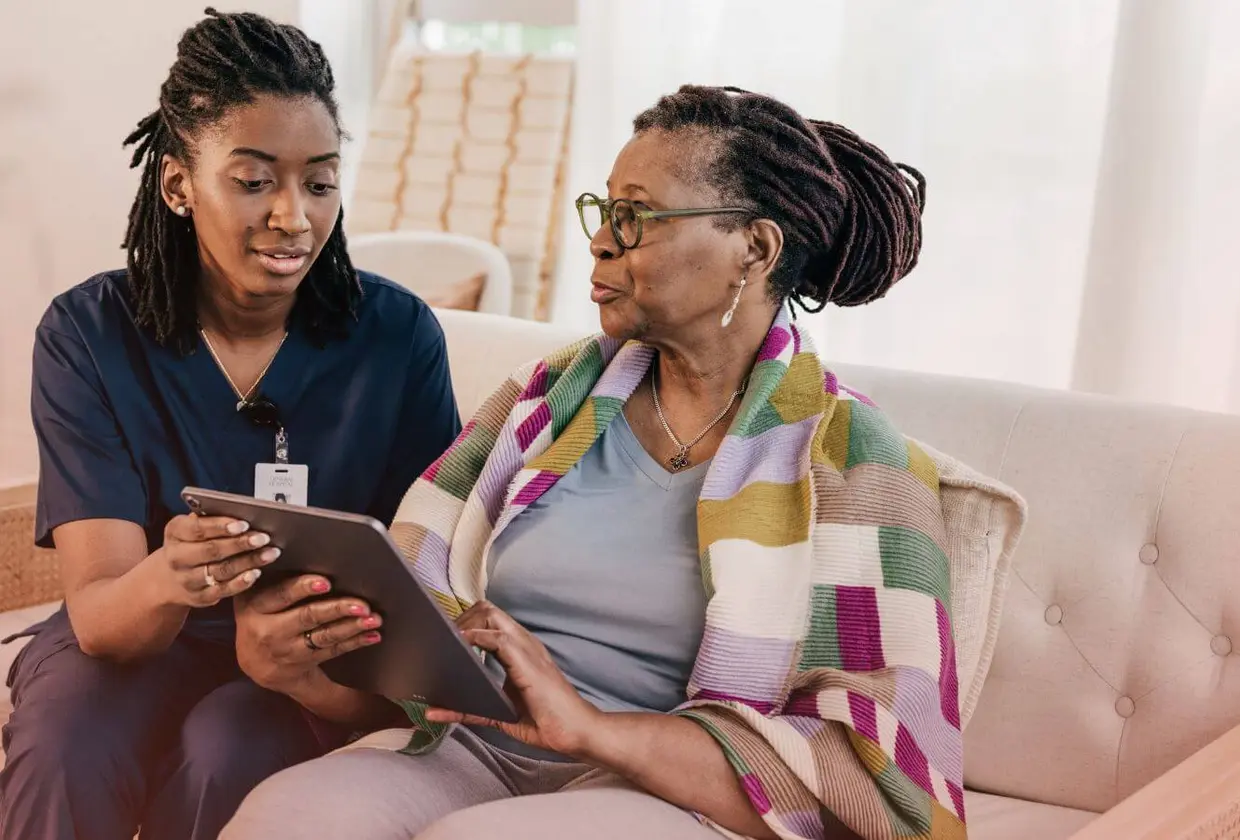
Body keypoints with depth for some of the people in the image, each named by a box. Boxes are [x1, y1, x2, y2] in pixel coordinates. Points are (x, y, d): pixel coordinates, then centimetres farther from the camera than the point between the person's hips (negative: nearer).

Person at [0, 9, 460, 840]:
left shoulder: (398, 334, -10)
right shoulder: (86, 335, -11)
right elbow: (98, 614, -17)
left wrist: (292, 656, -35)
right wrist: (163, 583, -43)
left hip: (326, 658, -1)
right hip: (132, 642, 1)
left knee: (226, 756, -32)